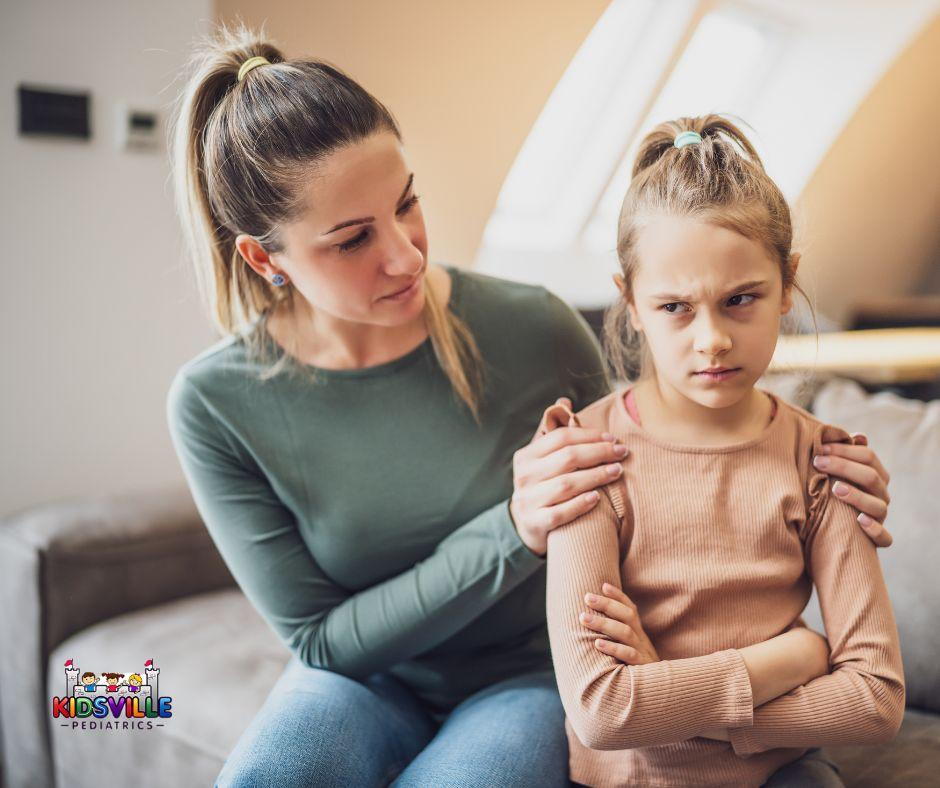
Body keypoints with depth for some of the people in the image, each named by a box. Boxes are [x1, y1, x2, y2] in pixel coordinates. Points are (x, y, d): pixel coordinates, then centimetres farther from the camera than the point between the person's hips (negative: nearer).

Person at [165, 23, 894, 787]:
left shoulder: (536, 329, -17)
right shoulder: (216, 402, -16)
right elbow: (320, 641, -14)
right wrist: (512, 534, -27)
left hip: (532, 673, 0)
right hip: (370, 677, 1)